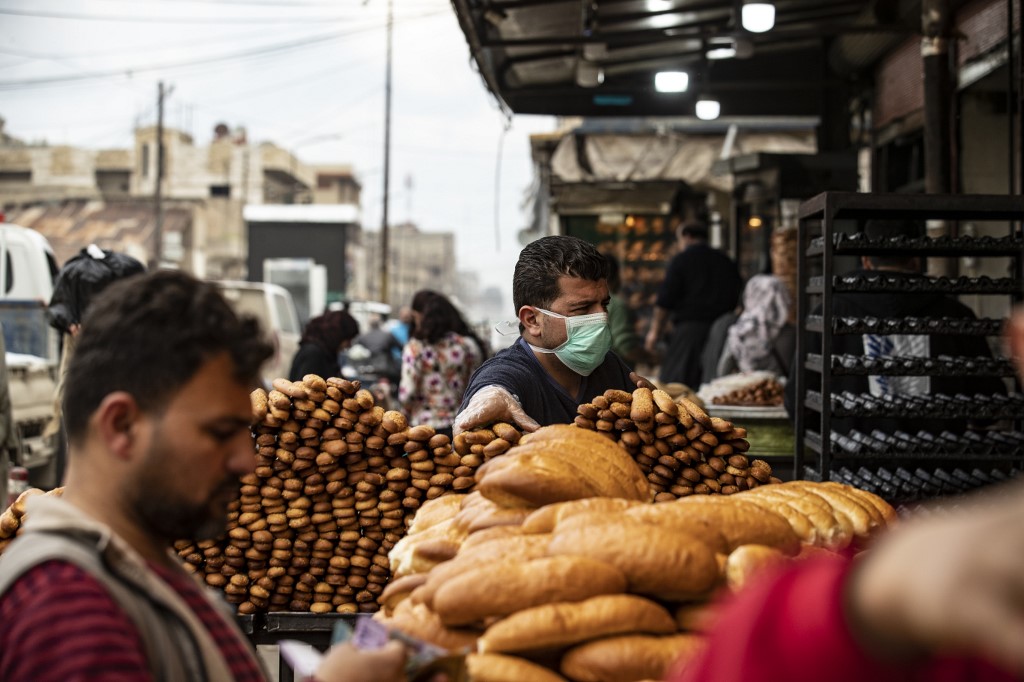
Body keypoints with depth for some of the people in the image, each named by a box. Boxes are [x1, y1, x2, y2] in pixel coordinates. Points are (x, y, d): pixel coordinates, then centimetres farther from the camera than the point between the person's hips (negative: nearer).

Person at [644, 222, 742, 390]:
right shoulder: (726, 262, 16)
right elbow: (736, 300, 19)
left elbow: (664, 301, -5)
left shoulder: (681, 259, -2)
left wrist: (655, 331, 1)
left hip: (690, 327, -6)